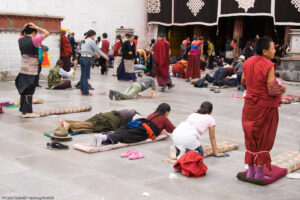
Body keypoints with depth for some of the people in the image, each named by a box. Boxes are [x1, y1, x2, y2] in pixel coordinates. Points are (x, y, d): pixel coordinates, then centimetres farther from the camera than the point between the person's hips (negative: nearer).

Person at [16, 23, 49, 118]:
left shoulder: (21, 40, 7)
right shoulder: (33, 40, -13)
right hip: (31, 70, -7)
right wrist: (36, 27, -4)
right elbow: (46, 33, -7)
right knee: (29, 91, -4)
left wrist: (25, 29, 15)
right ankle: (27, 112, -1)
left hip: (23, 69, 7)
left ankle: (23, 110, 17)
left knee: (24, 90, 12)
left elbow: (22, 35, 32)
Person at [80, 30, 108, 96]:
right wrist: (105, 56, 5)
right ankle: (86, 92, 1)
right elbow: (97, 50, -4)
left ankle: (82, 90, 17)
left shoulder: (84, 41, 17)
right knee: (86, 76, -4)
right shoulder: (91, 41, -8)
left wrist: (96, 54, 38)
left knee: (83, 75, 12)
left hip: (82, 58, 8)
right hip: (87, 59, -8)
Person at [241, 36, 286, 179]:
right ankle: (259, 172, 13)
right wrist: (282, 89, -2)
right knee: (264, 138, 7)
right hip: (265, 106, -6)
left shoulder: (248, 62, 2)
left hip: (250, 105, 6)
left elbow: (243, 81, 13)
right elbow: (273, 90, -21)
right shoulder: (268, 66, -19)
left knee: (250, 137, 14)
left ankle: (250, 170, 21)